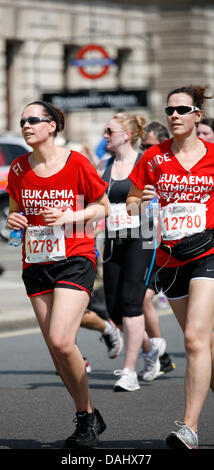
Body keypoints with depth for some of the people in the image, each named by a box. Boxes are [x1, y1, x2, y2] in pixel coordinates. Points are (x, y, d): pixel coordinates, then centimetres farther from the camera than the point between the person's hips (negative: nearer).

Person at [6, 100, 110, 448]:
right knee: (55, 347, 5)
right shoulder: (19, 169, 6)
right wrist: (13, 220, -3)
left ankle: (86, 417, 1)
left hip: (75, 261, -5)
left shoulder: (76, 163, -7)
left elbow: (103, 206, 2)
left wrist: (68, 216, -13)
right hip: (36, 263, 5)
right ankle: (89, 417, 20)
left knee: (61, 341, -18)